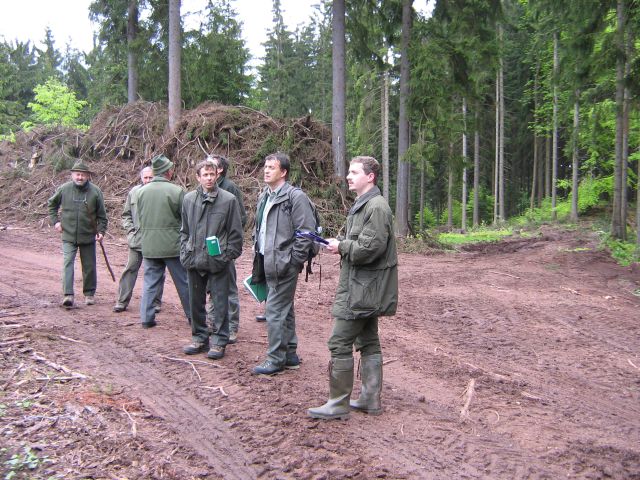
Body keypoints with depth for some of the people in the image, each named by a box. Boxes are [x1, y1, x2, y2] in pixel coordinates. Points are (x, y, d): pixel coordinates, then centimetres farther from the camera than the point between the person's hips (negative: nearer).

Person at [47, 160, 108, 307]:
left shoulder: (95, 192, -3)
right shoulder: (64, 189, -2)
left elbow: (101, 215, 2)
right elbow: (51, 204, 15)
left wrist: (101, 231, -6)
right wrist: (55, 221, 6)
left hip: (88, 236, 0)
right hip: (68, 236, 0)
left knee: (89, 266, 9)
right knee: (67, 264, -11)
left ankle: (89, 293, 24)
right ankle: (67, 295, -13)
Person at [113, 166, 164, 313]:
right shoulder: (134, 192, 6)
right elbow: (126, 214, 14)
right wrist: (131, 230, 2)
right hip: (137, 239, 3)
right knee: (130, 269, 6)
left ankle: (155, 302, 18)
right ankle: (122, 301, 13)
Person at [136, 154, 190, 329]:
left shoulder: (142, 191, 2)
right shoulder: (176, 191, -11)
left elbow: (139, 218, 10)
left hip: (148, 245, 4)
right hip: (173, 245, -3)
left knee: (150, 282, 12)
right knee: (183, 282, 8)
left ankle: (146, 318, 11)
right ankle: (193, 316, 18)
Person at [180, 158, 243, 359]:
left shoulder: (228, 199, -5)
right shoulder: (189, 199, 6)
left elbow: (235, 232, -2)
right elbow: (184, 230, 14)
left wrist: (229, 255, -7)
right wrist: (185, 253, 6)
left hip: (218, 261, -4)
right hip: (194, 260, 4)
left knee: (220, 303, 3)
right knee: (196, 302, 13)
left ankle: (219, 341, 13)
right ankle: (199, 337, 27)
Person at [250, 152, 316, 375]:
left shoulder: (296, 197, -13)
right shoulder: (264, 196, 14)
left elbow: (305, 232, -16)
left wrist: (294, 262, -16)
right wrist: (258, 256, 17)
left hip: (284, 265, -9)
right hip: (268, 263, 9)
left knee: (275, 311, -4)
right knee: (284, 310, 16)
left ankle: (276, 359, 8)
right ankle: (290, 354, 27)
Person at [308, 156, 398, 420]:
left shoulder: (376, 207, -18)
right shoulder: (362, 205, 15)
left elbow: (369, 248, -25)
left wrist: (341, 246, -11)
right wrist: (341, 245, 5)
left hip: (361, 291, -10)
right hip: (365, 289, 10)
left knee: (340, 344, -5)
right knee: (368, 342, 14)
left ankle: (338, 404, 4)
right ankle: (371, 399, 24)